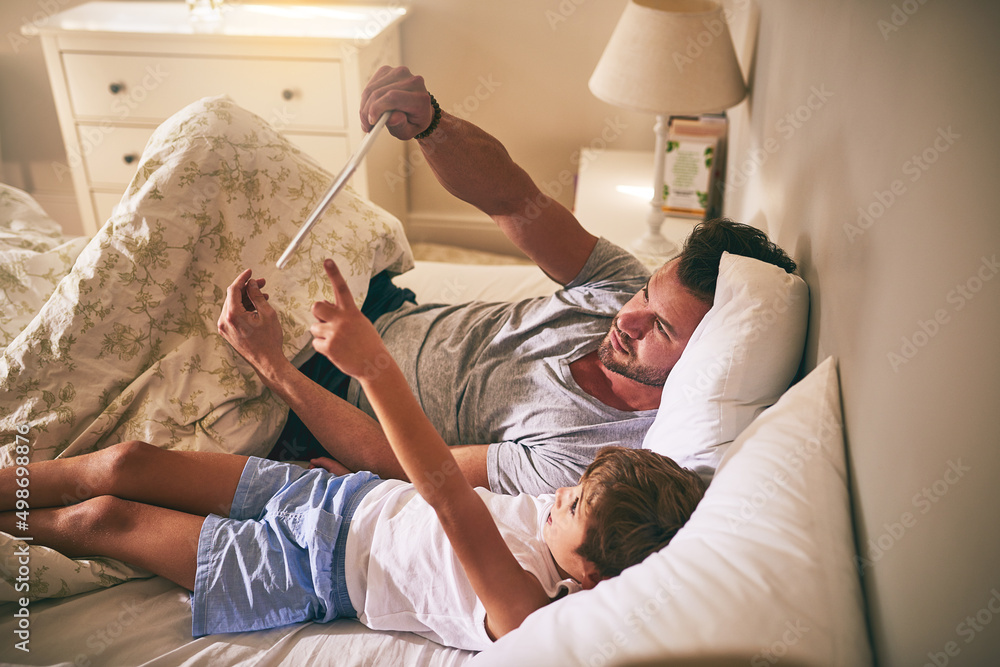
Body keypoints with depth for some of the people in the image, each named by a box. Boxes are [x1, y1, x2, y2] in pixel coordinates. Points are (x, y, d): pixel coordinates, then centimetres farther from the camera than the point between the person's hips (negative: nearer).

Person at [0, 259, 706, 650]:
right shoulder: (579, 511, -13)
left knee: (104, 518, -1)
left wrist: (375, 366, -54)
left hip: (316, 574, -6)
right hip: (350, 496, 6)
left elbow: (449, 498, -47)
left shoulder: (524, 614, -33)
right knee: (125, 463, 3)